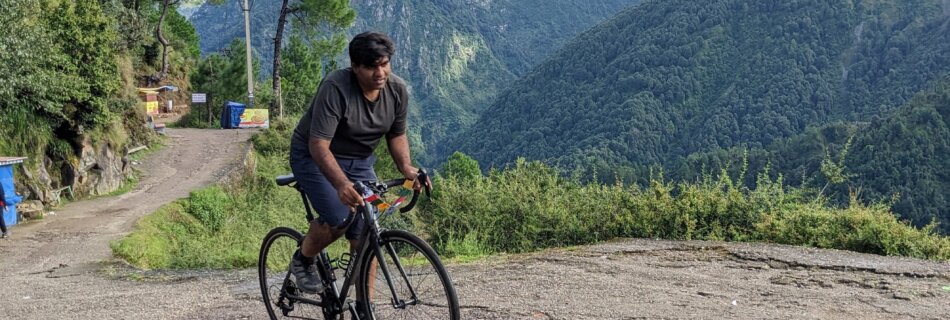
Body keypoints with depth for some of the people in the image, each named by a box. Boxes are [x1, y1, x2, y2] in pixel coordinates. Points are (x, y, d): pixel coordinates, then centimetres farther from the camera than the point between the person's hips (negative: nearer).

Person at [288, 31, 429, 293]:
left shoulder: (397, 90, -12)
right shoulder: (335, 88, -30)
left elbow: (397, 135, 2)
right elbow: (319, 146, -34)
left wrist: (406, 167, -18)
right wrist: (341, 184, -50)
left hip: (360, 161, 5)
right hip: (315, 157, -5)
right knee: (339, 218, -25)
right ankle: (302, 262, 7)